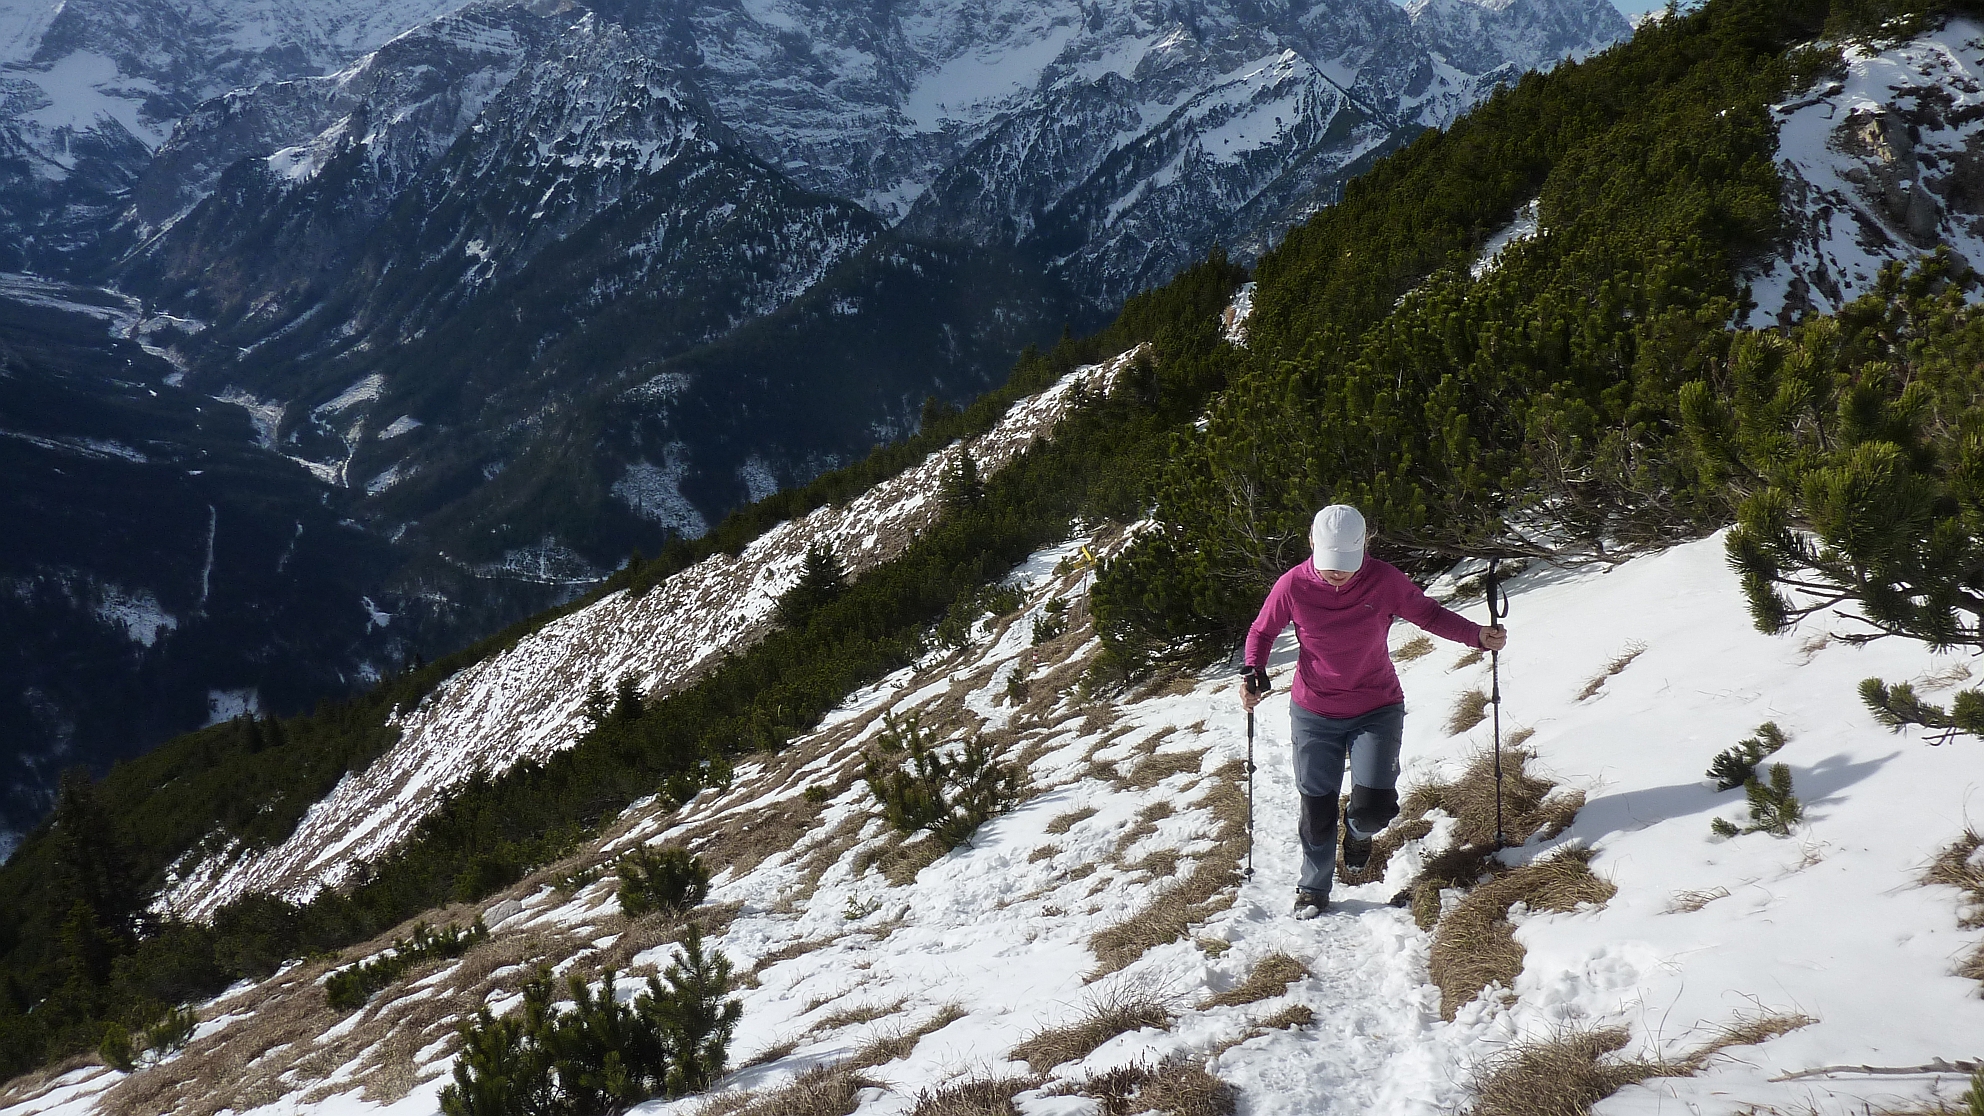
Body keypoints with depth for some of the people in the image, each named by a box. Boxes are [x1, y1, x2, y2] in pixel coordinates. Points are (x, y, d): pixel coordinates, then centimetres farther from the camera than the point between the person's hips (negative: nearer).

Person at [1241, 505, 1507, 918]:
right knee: (1316, 808, 5)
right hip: (1314, 716, 0)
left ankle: (1359, 830, 29)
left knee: (1374, 808, -11)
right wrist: (1255, 673, -18)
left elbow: (1428, 614, -1)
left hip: (1377, 710, 0)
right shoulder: (1293, 585, -16)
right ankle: (1313, 889, 30)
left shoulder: (1384, 581, -17)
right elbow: (1262, 632, 0)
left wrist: (1479, 635, -14)